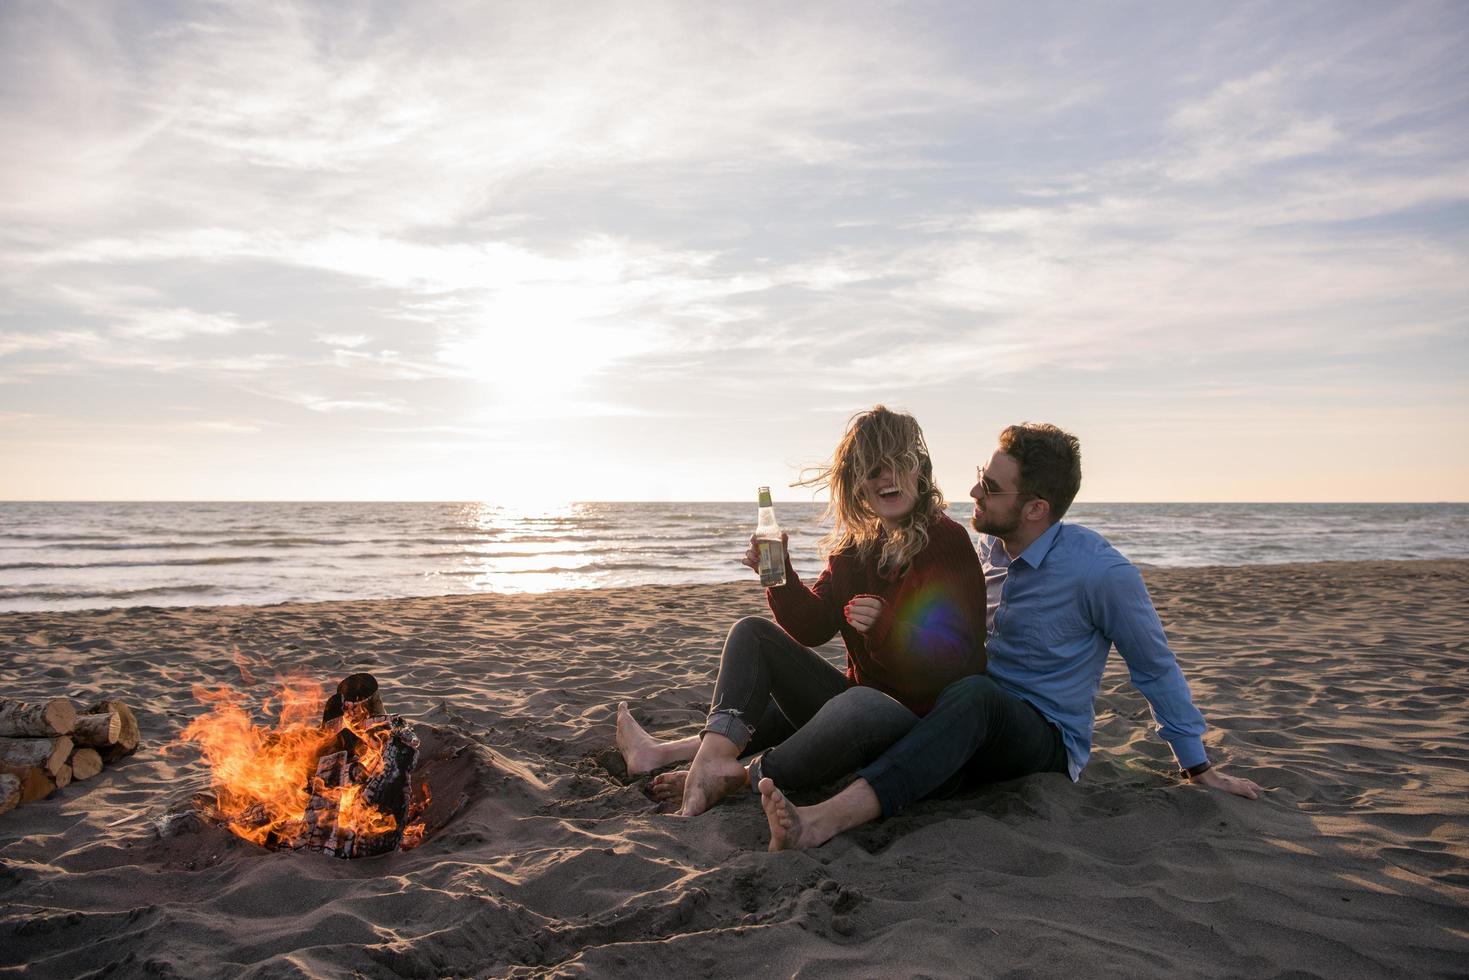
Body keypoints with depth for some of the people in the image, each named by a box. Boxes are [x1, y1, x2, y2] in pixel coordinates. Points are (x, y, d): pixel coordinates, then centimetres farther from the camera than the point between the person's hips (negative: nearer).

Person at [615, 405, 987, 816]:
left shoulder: (948, 543, -12)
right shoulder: (855, 544, 9)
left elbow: (962, 660, -17)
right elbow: (814, 626, 5)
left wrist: (887, 628, -33)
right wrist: (780, 575, -11)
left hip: (918, 717, -7)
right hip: (853, 694, 8)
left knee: (861, 705, -42)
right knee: (753, 632, 1)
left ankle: (743, 777, -22)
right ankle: (712, 756, -22)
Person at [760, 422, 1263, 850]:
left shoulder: (1102, 572, -13)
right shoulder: (987, 547, 5)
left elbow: (1157, 670, -1)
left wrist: (1200, 768, 8)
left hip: (1047, 738, -7)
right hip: (971, 732, 7)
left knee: (975, 696, -38)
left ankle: (823, 822, -56)